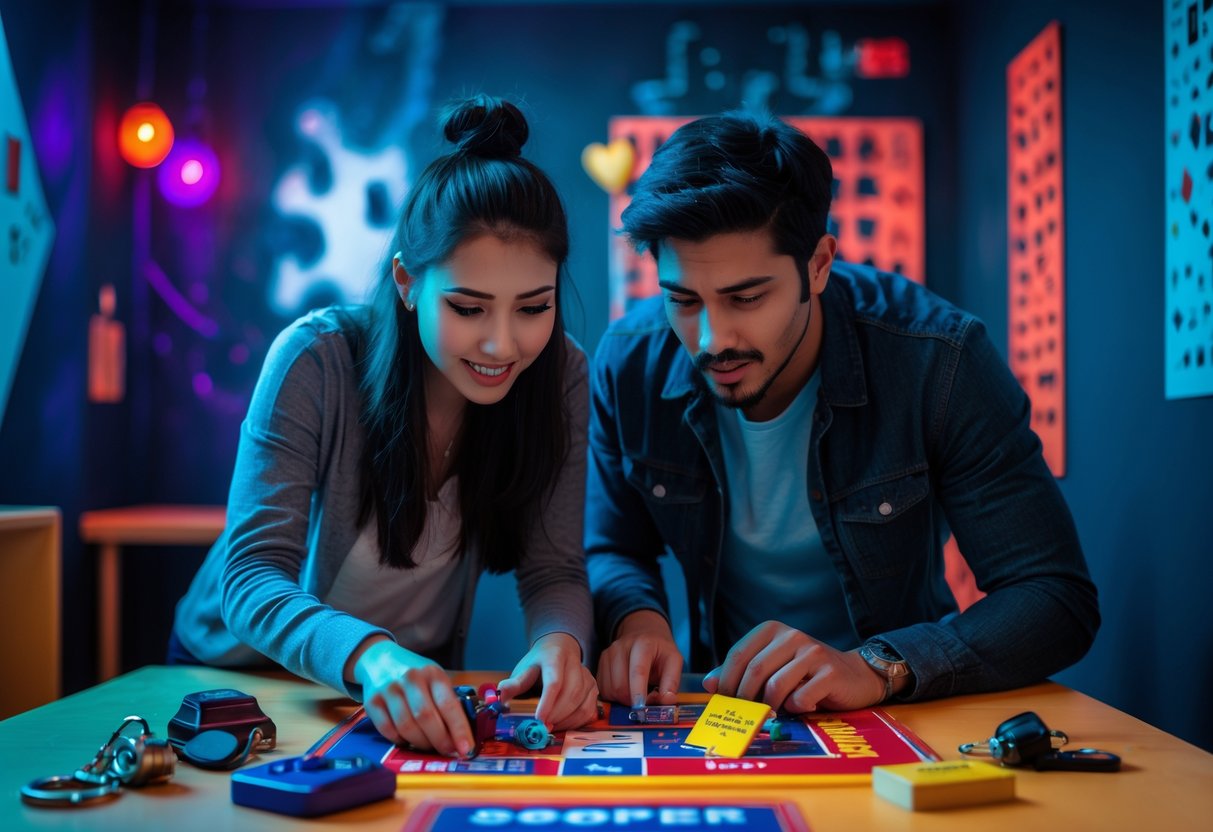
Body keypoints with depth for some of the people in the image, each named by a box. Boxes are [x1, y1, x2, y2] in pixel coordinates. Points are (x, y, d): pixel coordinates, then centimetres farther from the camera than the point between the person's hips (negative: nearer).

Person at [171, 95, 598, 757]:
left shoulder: (559, 374, -13)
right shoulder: (316, 360, -22)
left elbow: (554, 573, -12)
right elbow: (250, 575, -26)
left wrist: (560, 643, -35)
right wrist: (366, 654, -45)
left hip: (414, 694, 2)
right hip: (238, 672, -1)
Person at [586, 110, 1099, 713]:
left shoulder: (939, 362, -19)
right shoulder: (628, 365, -10)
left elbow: (1059, 601, -18)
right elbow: (614, 552, 5)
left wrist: (875, 667, -32)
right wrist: (636, 617, -18)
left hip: (908, 718, -2)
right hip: (718, 718, 3)